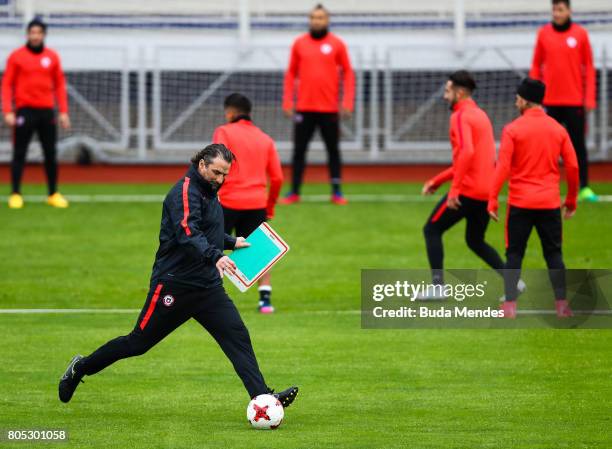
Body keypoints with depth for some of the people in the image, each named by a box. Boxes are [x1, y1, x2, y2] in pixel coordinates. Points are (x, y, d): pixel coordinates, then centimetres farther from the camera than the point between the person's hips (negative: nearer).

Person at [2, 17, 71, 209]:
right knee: (19, 153, -3)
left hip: (46, 111, 3)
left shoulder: (52, 57, 9)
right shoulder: (16, 56, 1)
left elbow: (59, 85, 12)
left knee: (51, 154, 3)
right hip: (24, 110, -3)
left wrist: (63, 111, 4)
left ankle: (53, 194, 12)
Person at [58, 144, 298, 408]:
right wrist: (215, 256, -49)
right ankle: (81, 368, 24)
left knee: (237, 336, -8)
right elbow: (188, 233, -35)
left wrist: (231, 242, 23)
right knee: (139, 342, 4)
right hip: (174, 284, -8)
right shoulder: (185, 192, -17)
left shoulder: (208, 191, 13)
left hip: (208, 286, 8)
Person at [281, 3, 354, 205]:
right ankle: (294, 192, 7)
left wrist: (347, 102, -5)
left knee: (333, 150, 5)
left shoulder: (337, 44, 1)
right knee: (299, 150, 2)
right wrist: (287, 102, 3)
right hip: (304, 108, 1)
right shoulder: (299, 44, 5)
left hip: (329, 108, -1)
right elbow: (291, 73, 10)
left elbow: (348, 73, 3)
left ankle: (336, 192, 11)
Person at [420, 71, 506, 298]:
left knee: (432, 230, 5)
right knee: (475, 241, 21)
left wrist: (454, 189, -27)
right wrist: (438, 180, 26)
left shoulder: (460, 117, -10)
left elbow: (467, 152, -26)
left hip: (468, 190, -8)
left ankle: (438, 286, -1)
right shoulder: (481, 115, 19)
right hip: (486, 191, 8)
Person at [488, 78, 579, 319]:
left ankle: (510, 305, -2)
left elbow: (503, 167, -11)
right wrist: (571, 200, 15)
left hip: (520, 202, -2)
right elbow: (572, 166, 5)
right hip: (550, 203, 2)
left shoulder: (512, 129, -5)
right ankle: (561, 305, 4)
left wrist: (492, 199, -8)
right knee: (554, 254, 11)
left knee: (514, 255, 6)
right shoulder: (558, 129, 5)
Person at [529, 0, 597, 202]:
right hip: (550, 100, 1)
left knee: (578, 143, 1)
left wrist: (589, 98, -3)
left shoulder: (580, 34, 1)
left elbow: (588, 67, 2)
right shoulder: (543, 34, 4)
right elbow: (536, 66, 8)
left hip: (575, 100, -1)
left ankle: (584, 187, 5)